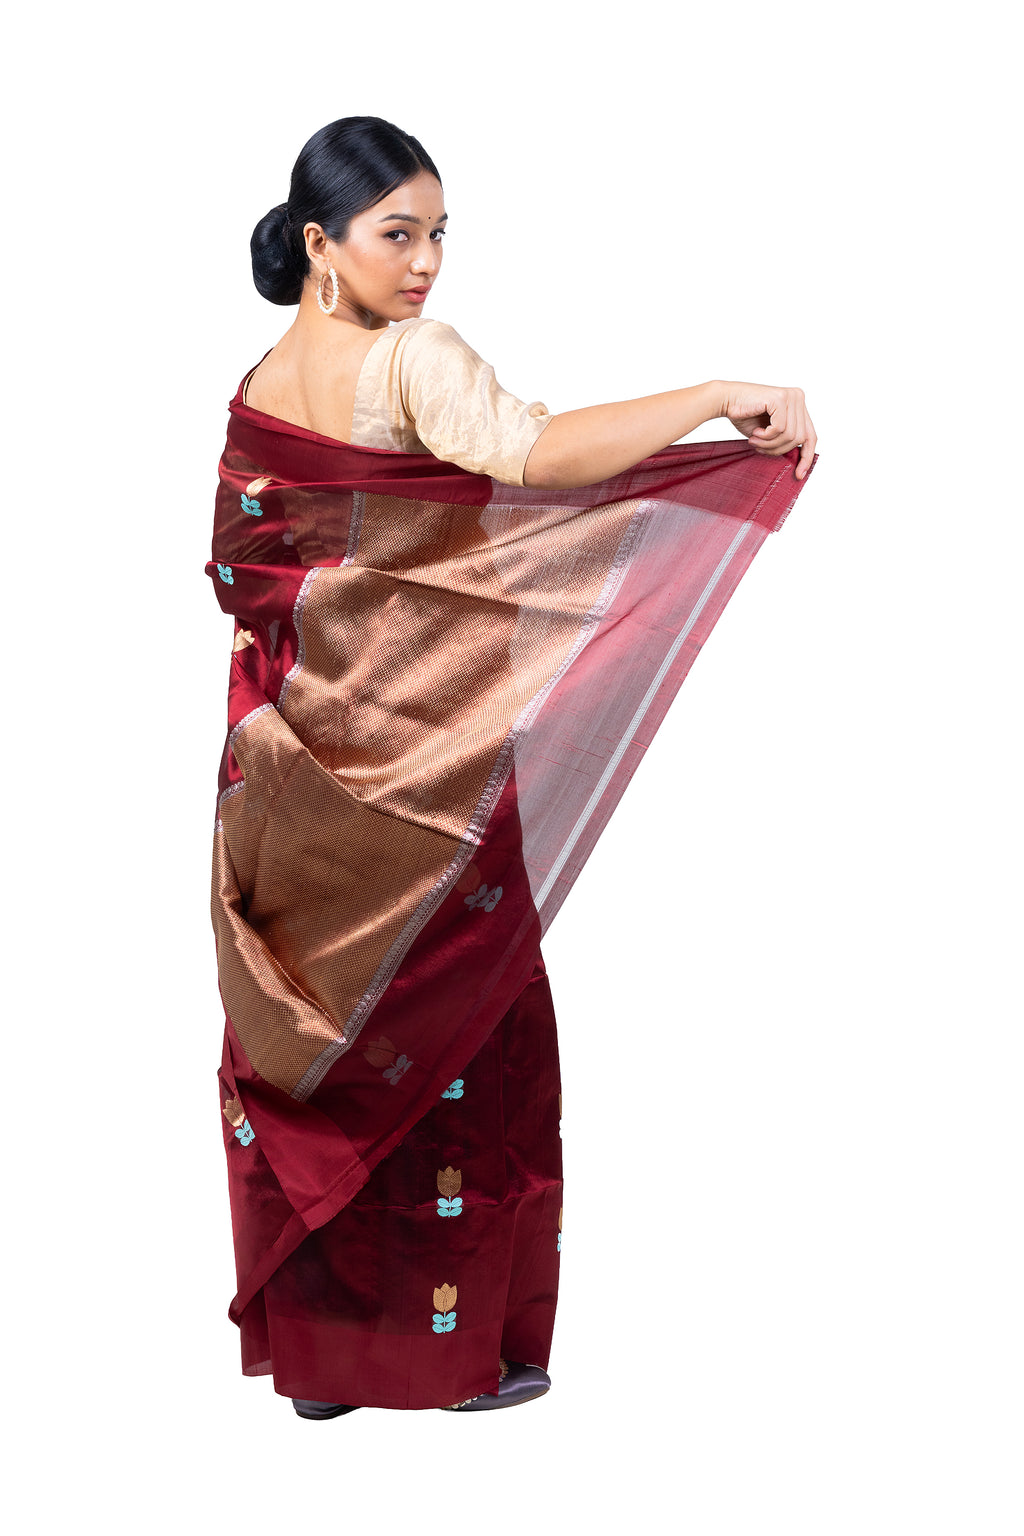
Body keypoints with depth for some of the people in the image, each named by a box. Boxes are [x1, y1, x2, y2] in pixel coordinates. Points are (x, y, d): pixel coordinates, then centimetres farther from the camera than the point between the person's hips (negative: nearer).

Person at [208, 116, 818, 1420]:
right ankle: (450, 1345, 14)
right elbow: (533, 453, -34)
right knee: (447, 1025, 6)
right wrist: (723, 398, -33)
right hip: (425, 767, -7)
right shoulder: (414, 363, -16)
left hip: (300, 762, 7)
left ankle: (307, 1339, 20)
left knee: (315, 1038, 13)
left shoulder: (256, 393, 7)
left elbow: (243, 575, 12)